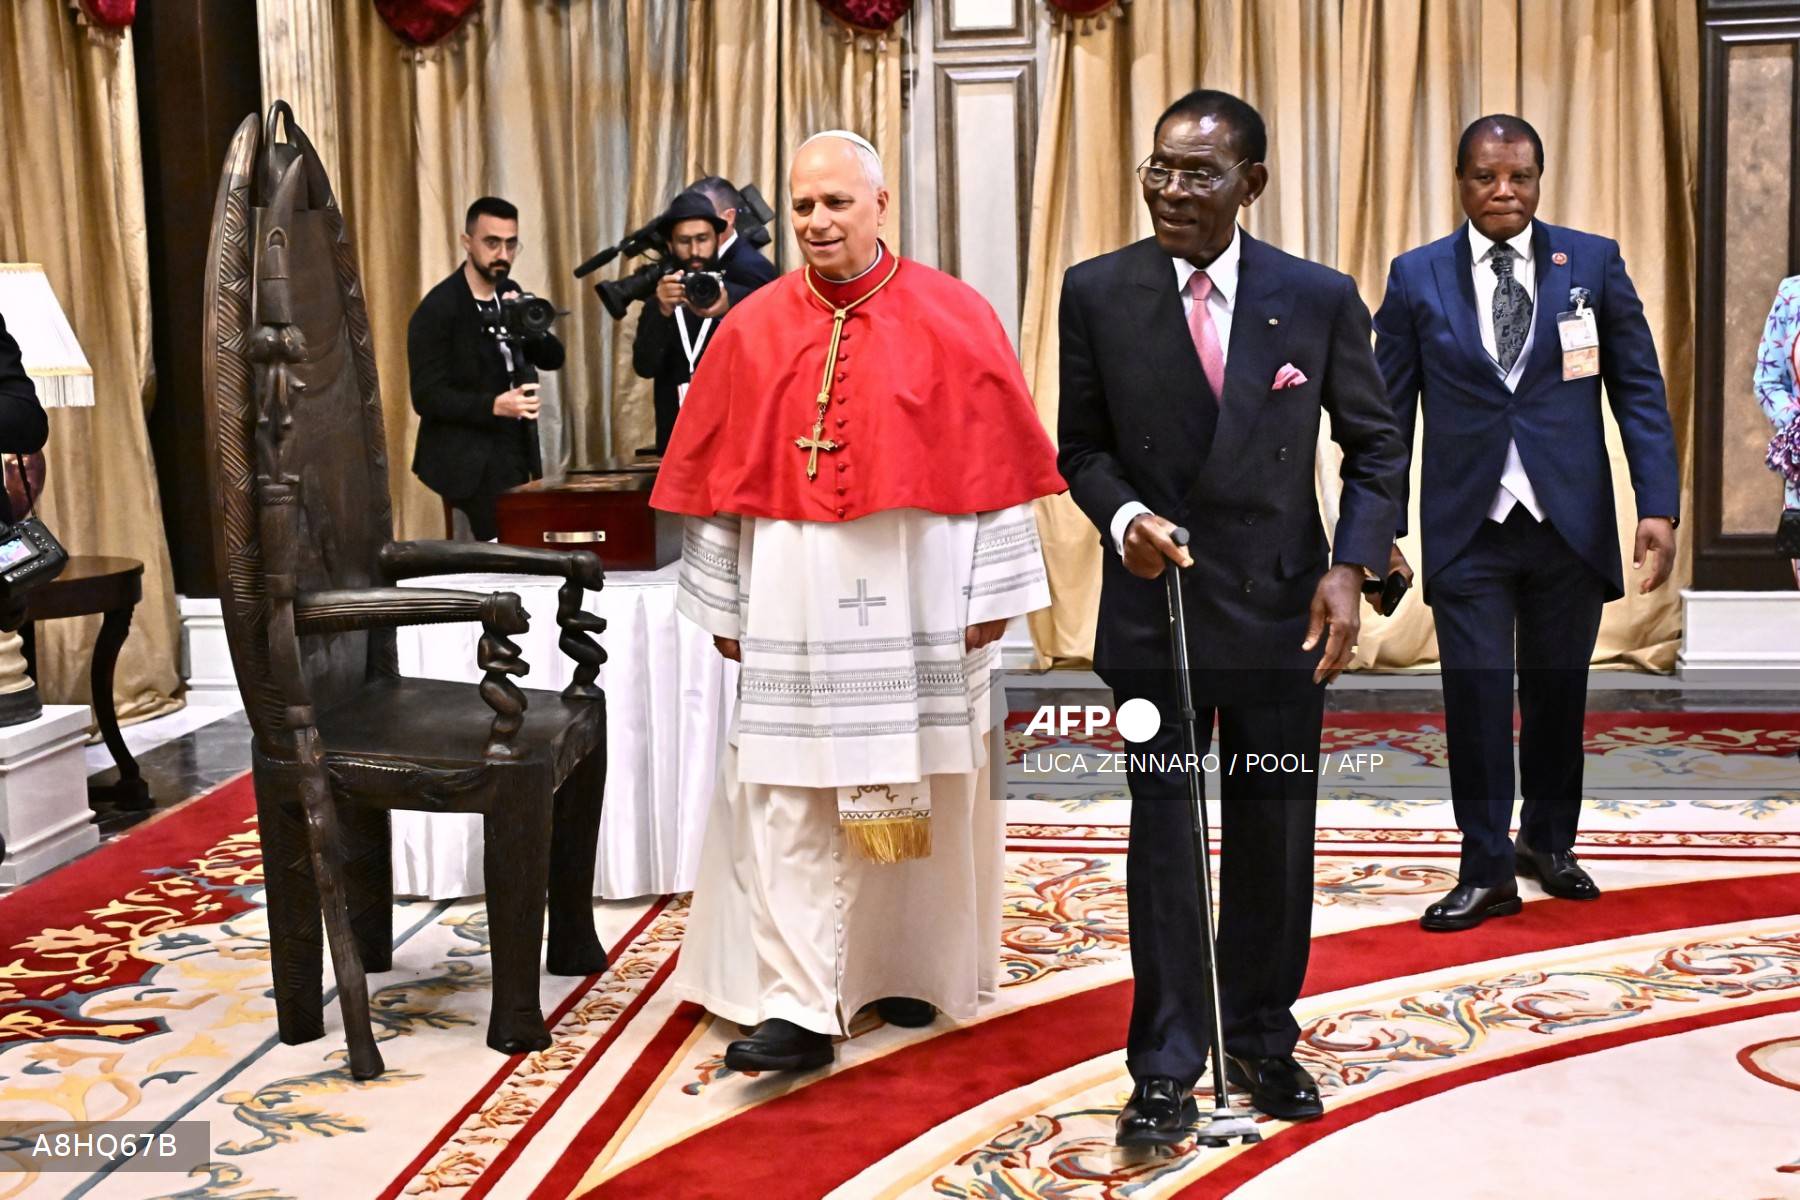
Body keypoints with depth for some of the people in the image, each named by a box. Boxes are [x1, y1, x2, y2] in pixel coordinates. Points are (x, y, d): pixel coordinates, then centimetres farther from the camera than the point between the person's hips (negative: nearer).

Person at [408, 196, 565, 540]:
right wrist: (495, 405, -29)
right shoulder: (437, 309, -14)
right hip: (470, 460, -7)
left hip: (515, 452, 7)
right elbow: (427, 396, -17)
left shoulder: (510, 293, 8)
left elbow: (553, 358, 4)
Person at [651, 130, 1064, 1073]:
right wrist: (723, 603, 4)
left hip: (916, 600, -1)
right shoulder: (753, 330, 3)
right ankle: (798, 1008, 1)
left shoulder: (954, 319, -1)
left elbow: (995, 463, -1)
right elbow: (718, 478, 6)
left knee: (919, 794, 10)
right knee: (785, 803, -3)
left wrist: (989, 594, -3)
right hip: (795, 605, 1)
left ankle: (908, 972, 29)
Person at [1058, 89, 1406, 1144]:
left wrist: (1351, 566, -8)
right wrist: (1121, 516, -15)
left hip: (1282, 608, 1)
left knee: (1277, 836, 11)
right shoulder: (1098, 292, -3)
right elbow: (1083, 444, 5)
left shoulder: (1320, 298, -3)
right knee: (1165, 836, 5)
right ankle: (1167, 1068, 17)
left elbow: (1376, 444, 5)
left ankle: (1263, 1037, 31)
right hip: (1156, 598, -1)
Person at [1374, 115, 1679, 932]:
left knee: (1558, 694, 13)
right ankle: (1487, 873, 12)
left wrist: (1658, 506, -7)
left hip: (1570, 523, 1)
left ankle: (1549, 844, 33)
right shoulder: (1417, 277, 1)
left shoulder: (1593, 263, 2)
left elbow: (1639, 390, 2)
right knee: (1476, 698, -1)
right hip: (1468, 528, -1)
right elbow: (1390, 410, 2)